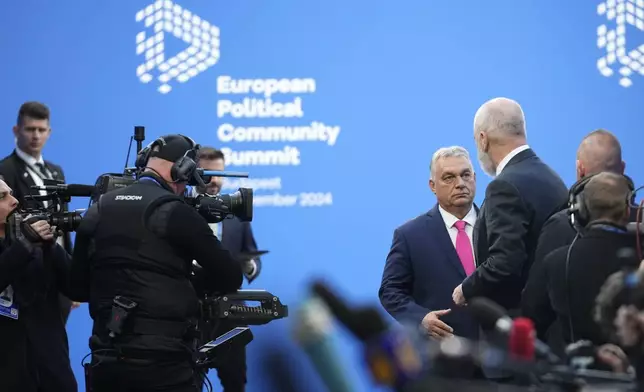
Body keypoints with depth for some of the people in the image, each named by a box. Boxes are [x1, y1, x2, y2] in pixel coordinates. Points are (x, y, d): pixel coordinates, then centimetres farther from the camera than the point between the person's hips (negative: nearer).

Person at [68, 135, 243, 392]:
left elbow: (79, 288, 16)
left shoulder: (98, 211, 10)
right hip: (162, 362, -6)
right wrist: (192, 283, 16)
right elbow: (229, 278, -3)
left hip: (105, 362, 6)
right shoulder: (174, 211, -7)